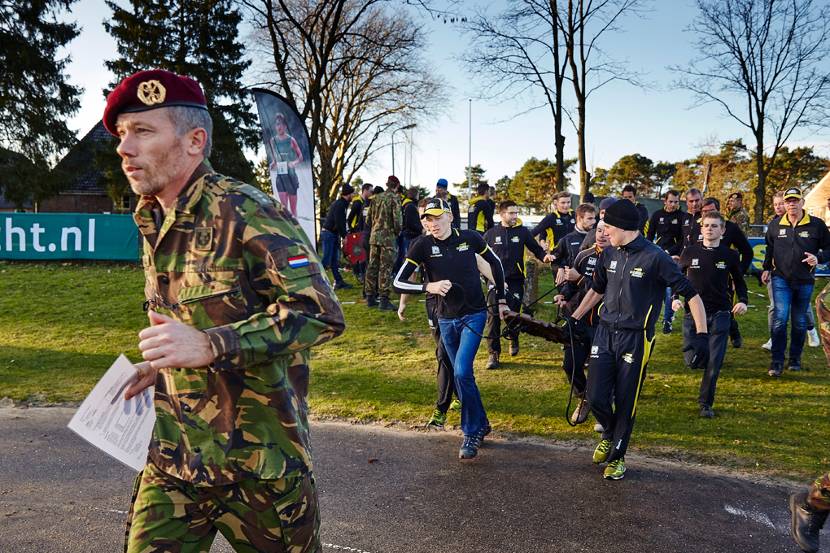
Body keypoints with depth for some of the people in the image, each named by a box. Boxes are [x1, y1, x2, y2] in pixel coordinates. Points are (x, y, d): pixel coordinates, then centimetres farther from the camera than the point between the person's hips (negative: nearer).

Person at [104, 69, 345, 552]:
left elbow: (322, 312, -26)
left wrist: (209, 346, -32)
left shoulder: (245, 213, -18)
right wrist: (163, 365, 12)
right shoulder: (152, 221, 9)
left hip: (259, 462, -6)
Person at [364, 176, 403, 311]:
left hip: (374, 237, 6)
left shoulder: (376, 198, 12)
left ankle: (370, 297, 17)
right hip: (388, 237, -6)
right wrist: (397, 232, 2)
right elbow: (397, 219, -14)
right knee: (385, 268, -5)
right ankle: (384, 300, -6)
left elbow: (368, 219, 15)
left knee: (372, 267, 10)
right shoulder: (394, 198, -7)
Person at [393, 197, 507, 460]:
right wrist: (428, 287, -29)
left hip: (474, 315, -2)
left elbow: (495, 262, 11)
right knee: (461, 375, 13)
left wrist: (501, 300, 13)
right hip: (446, 319, 2)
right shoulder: (422, 246, -10)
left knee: (462, 372, -16)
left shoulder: (470, 238, -7)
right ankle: (481, 424, 33)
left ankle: (472, 433, 0)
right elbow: (398, 283, -13)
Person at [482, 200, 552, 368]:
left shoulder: (522, 231, 4)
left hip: (515, 281, 1)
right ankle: (493, 353, 1)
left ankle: (513, 339, 37)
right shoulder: (491, 234, 4)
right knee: (493, 316, -8)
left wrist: (544, 256, -13)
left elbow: (536, 248, 7)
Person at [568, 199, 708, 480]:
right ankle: (609, 435, 34)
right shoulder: (609, 255, 5)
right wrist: (575, 318, 28)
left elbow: (691, 294, -11)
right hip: (605, 333, 5)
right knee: (596, 397, 2)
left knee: (625, 403, 4)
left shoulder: (655, 258, -14)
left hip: (636, 339, -5)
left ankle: (617, 457, 24)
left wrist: (701, 333, -17)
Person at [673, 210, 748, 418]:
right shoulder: (690, 252, 1)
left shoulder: (730, 255, 1)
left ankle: (705, 403, 14)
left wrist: (743, 300, -4)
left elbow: (739, 281, 14)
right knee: (692, 360, -1)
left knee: (714, 363, -3)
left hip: (720, 315, 0)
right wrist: (675, 298, -3)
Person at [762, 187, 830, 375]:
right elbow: (769, 248, 17)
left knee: (799, 321, 11)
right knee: (780, 318, -10)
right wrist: (766, 268, 13)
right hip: (781, 279, 0)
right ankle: (777, 361, -5)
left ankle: (795, 358, 26)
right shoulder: (775, 224, 2)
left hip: (805, 281, 0)